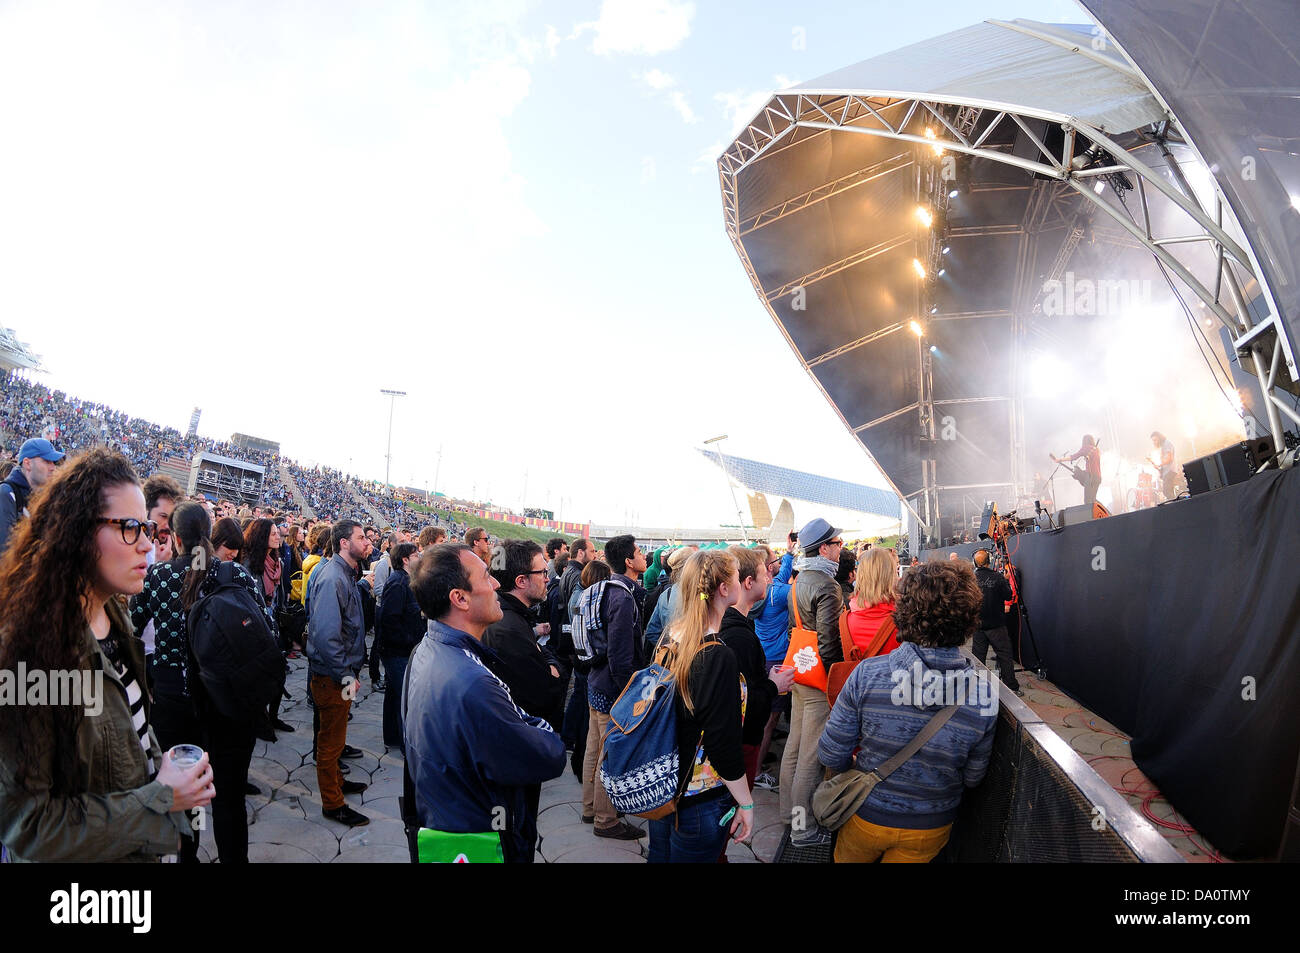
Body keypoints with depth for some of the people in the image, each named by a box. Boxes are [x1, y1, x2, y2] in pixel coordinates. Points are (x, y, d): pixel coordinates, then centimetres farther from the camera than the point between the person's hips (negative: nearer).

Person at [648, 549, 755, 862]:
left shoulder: (669, 638, -2)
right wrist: (746, 804, -13)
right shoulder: (718, 657, -26)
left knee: (660, 854, 22)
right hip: (699, 800, -7)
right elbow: (724, 743, -23)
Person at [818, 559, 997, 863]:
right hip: (932, 827, 2)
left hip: (867, 815, -1)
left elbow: (831, 755, -17)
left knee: (845, 858, 28)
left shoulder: (866, 674, -27)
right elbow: (972, 777, -7)